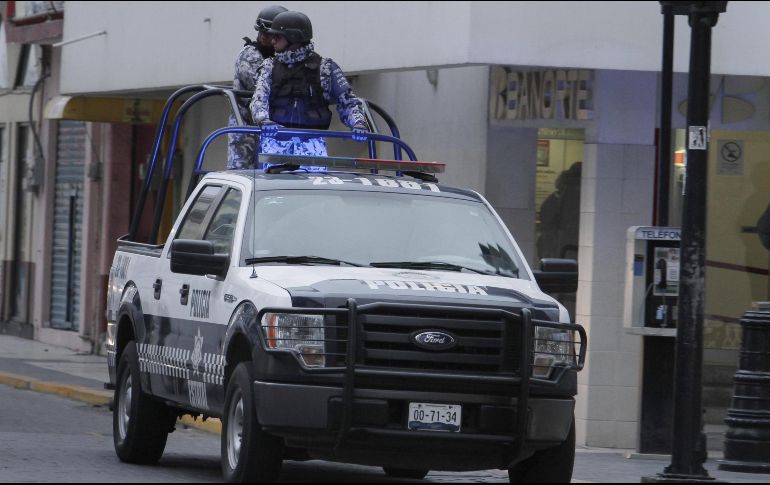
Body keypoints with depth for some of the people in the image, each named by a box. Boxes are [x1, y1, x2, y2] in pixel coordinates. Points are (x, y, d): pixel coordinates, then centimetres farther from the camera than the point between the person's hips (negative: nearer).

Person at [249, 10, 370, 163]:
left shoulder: (325, 68, 8)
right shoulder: (270, 66, 13)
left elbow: (348, 102, 5)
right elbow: (259, 97, -2)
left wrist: (359, 123, -16)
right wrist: (263, 120, -24)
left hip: (311, 142, -1)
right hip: (275, 138, 1)